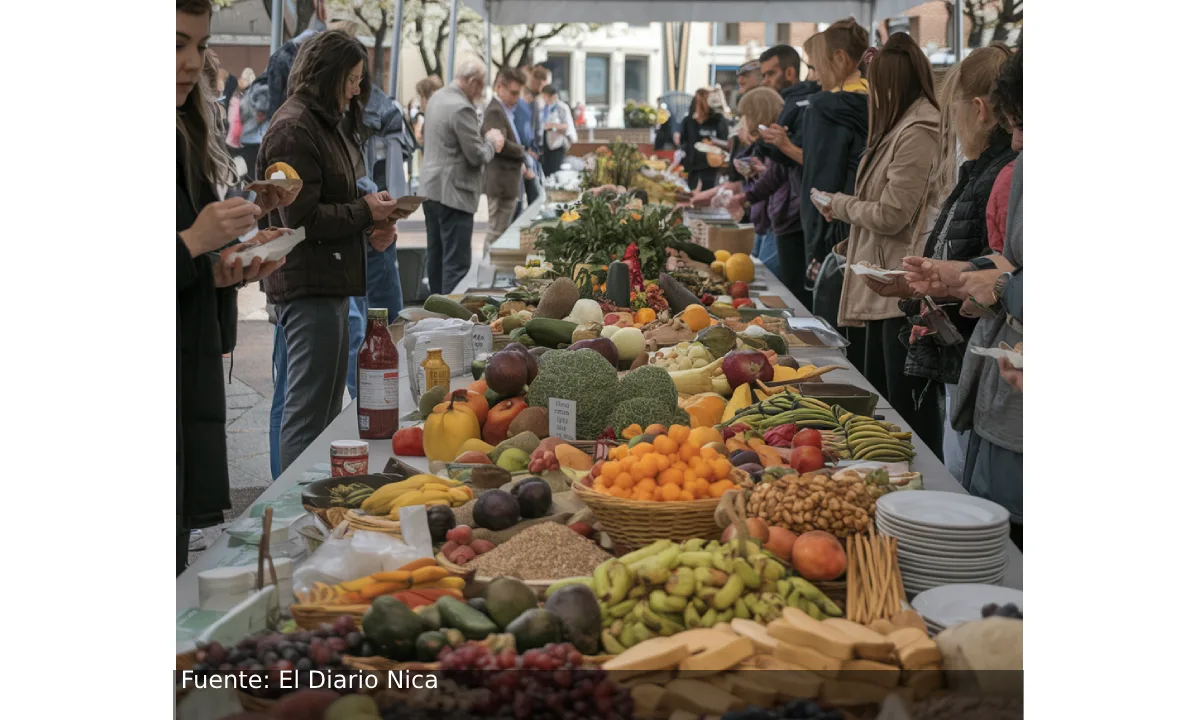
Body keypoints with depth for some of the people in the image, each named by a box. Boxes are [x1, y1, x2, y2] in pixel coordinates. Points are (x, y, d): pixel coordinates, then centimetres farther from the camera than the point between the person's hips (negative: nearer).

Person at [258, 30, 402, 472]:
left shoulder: (328, 123, 17)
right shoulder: (294, 129, -14)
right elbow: (301, 217, -19)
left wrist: (369, 209, 6)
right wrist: (364, 212, -12)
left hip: (329, 281, 10)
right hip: (309, 285, -10)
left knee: (328, 404, 16)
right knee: (309, 410, -6)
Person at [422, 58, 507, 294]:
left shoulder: (437, 97, 11)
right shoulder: (462, 108, -20)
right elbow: (477, 156, -18)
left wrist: (482, 138, 12)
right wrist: (491, 142, 1)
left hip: (432, 188, 10)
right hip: (453, 193, -10)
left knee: (436, 255, 16)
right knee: (457, 263, -7)